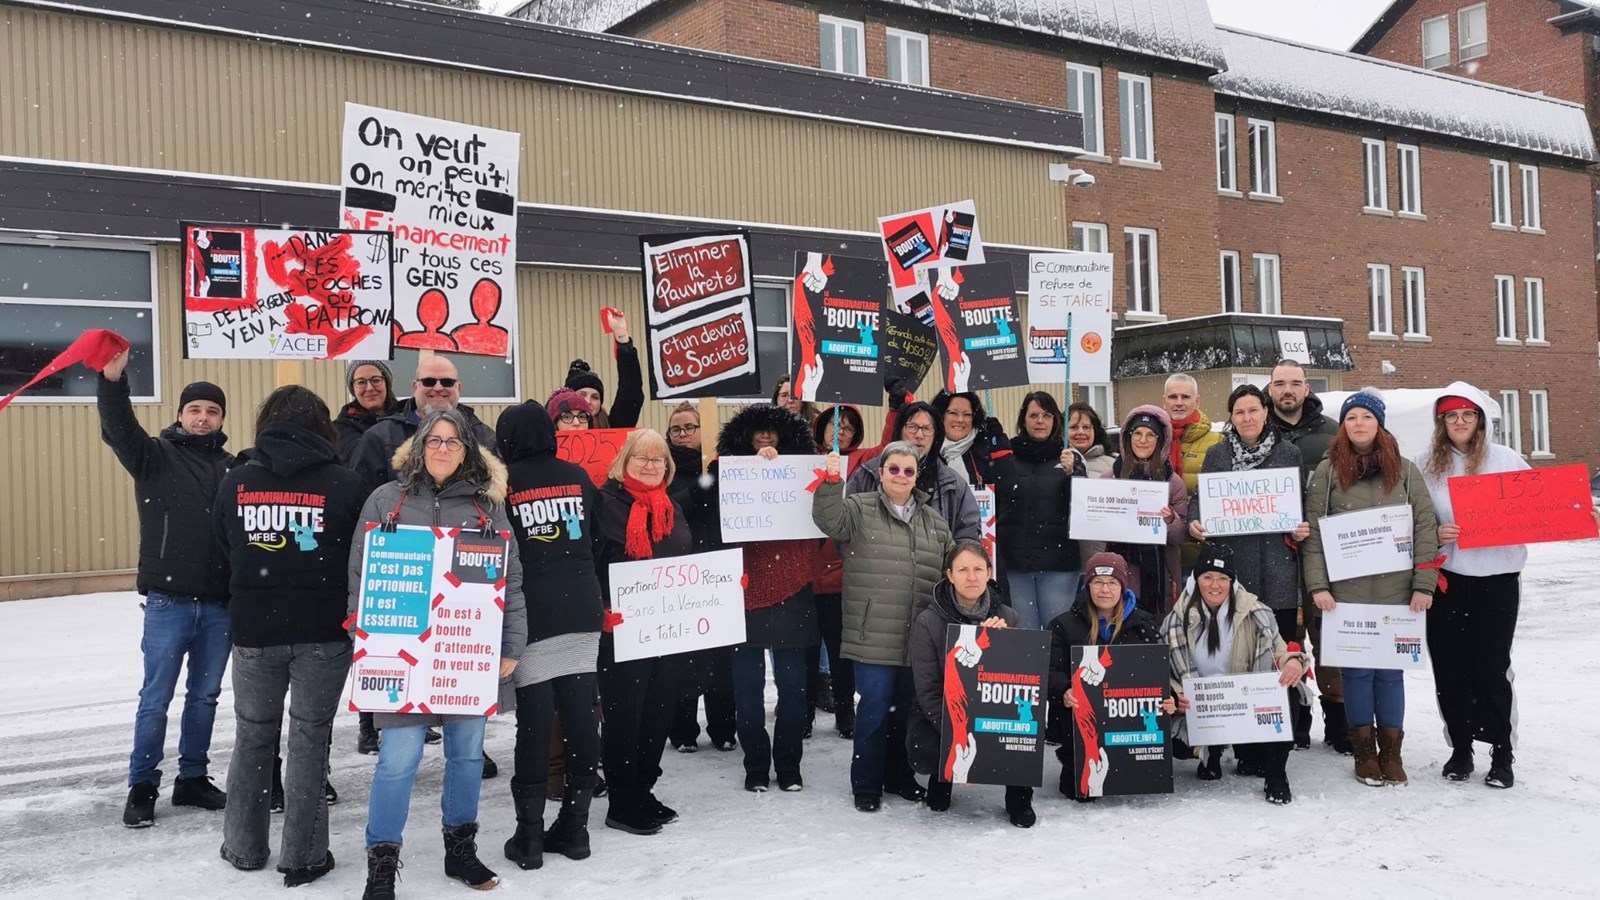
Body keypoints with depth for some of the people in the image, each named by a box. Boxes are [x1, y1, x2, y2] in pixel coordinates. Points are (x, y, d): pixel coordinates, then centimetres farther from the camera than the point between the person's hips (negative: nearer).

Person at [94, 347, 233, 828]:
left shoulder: (232, 468, 9)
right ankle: (142, 786, 15)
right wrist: (112, 381, -37)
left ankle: (192, 778, 26)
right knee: (156, 698, 2)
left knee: (205, 696, 13)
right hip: (168, 601, -3)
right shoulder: (156, 455, 1)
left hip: (220, 605, 3)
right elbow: (118, 429, -18)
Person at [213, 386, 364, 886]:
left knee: (253, 735, 17)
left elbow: (222, 548, 10)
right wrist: (351, 609, 13)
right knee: (309, 737, 7)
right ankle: (303, 855, 10)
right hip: (324, 631, -2)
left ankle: (244, 846, 27)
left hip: (253, 629, 2)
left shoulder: (235, 481, 0)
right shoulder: (345, 483, -8)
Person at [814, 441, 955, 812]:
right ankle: (866, 783, 8)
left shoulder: (934, 521, 15)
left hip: (918, 635, 5)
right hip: (873, 634, -4)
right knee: (874, 705, -5)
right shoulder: (859, 508, 1)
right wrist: (831, 483, -32)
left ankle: (900, 775, 29)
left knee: (907, 706, 13)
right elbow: (828, 519, -18)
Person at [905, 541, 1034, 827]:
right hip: (939, 713, -2)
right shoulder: (928, 622, -11)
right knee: (924, 753, -31)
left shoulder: (1006, 617, -2)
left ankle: (1019, 798, -1)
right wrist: (956, 735, -25)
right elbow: (928, 690, -13)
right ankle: (944, 775, 10)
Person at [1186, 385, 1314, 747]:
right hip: (1231, 562, 1)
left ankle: (1289, 727, 11)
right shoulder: (1217, 455, 10)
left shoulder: (1289, 453, 8)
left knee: (1282, 645, 0)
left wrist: (1302, 528, -7)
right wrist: (1194, 522, -9)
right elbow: (1201, 499, 10)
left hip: (1278, 564, -1)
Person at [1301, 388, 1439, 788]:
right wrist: (1318, 585, -8)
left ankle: (1391, 751, 17)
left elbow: (1425, 527, 2)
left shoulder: (1404, 469, 6)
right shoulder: (1327, 471, 3)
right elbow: (1313, 531, -1)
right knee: (1356, 667, 4)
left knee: (1391, 668, 6)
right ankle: (1364, 751, 15)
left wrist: (1423, 585, -5)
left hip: (1396, 590, 1)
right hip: (1347, 589, -1)